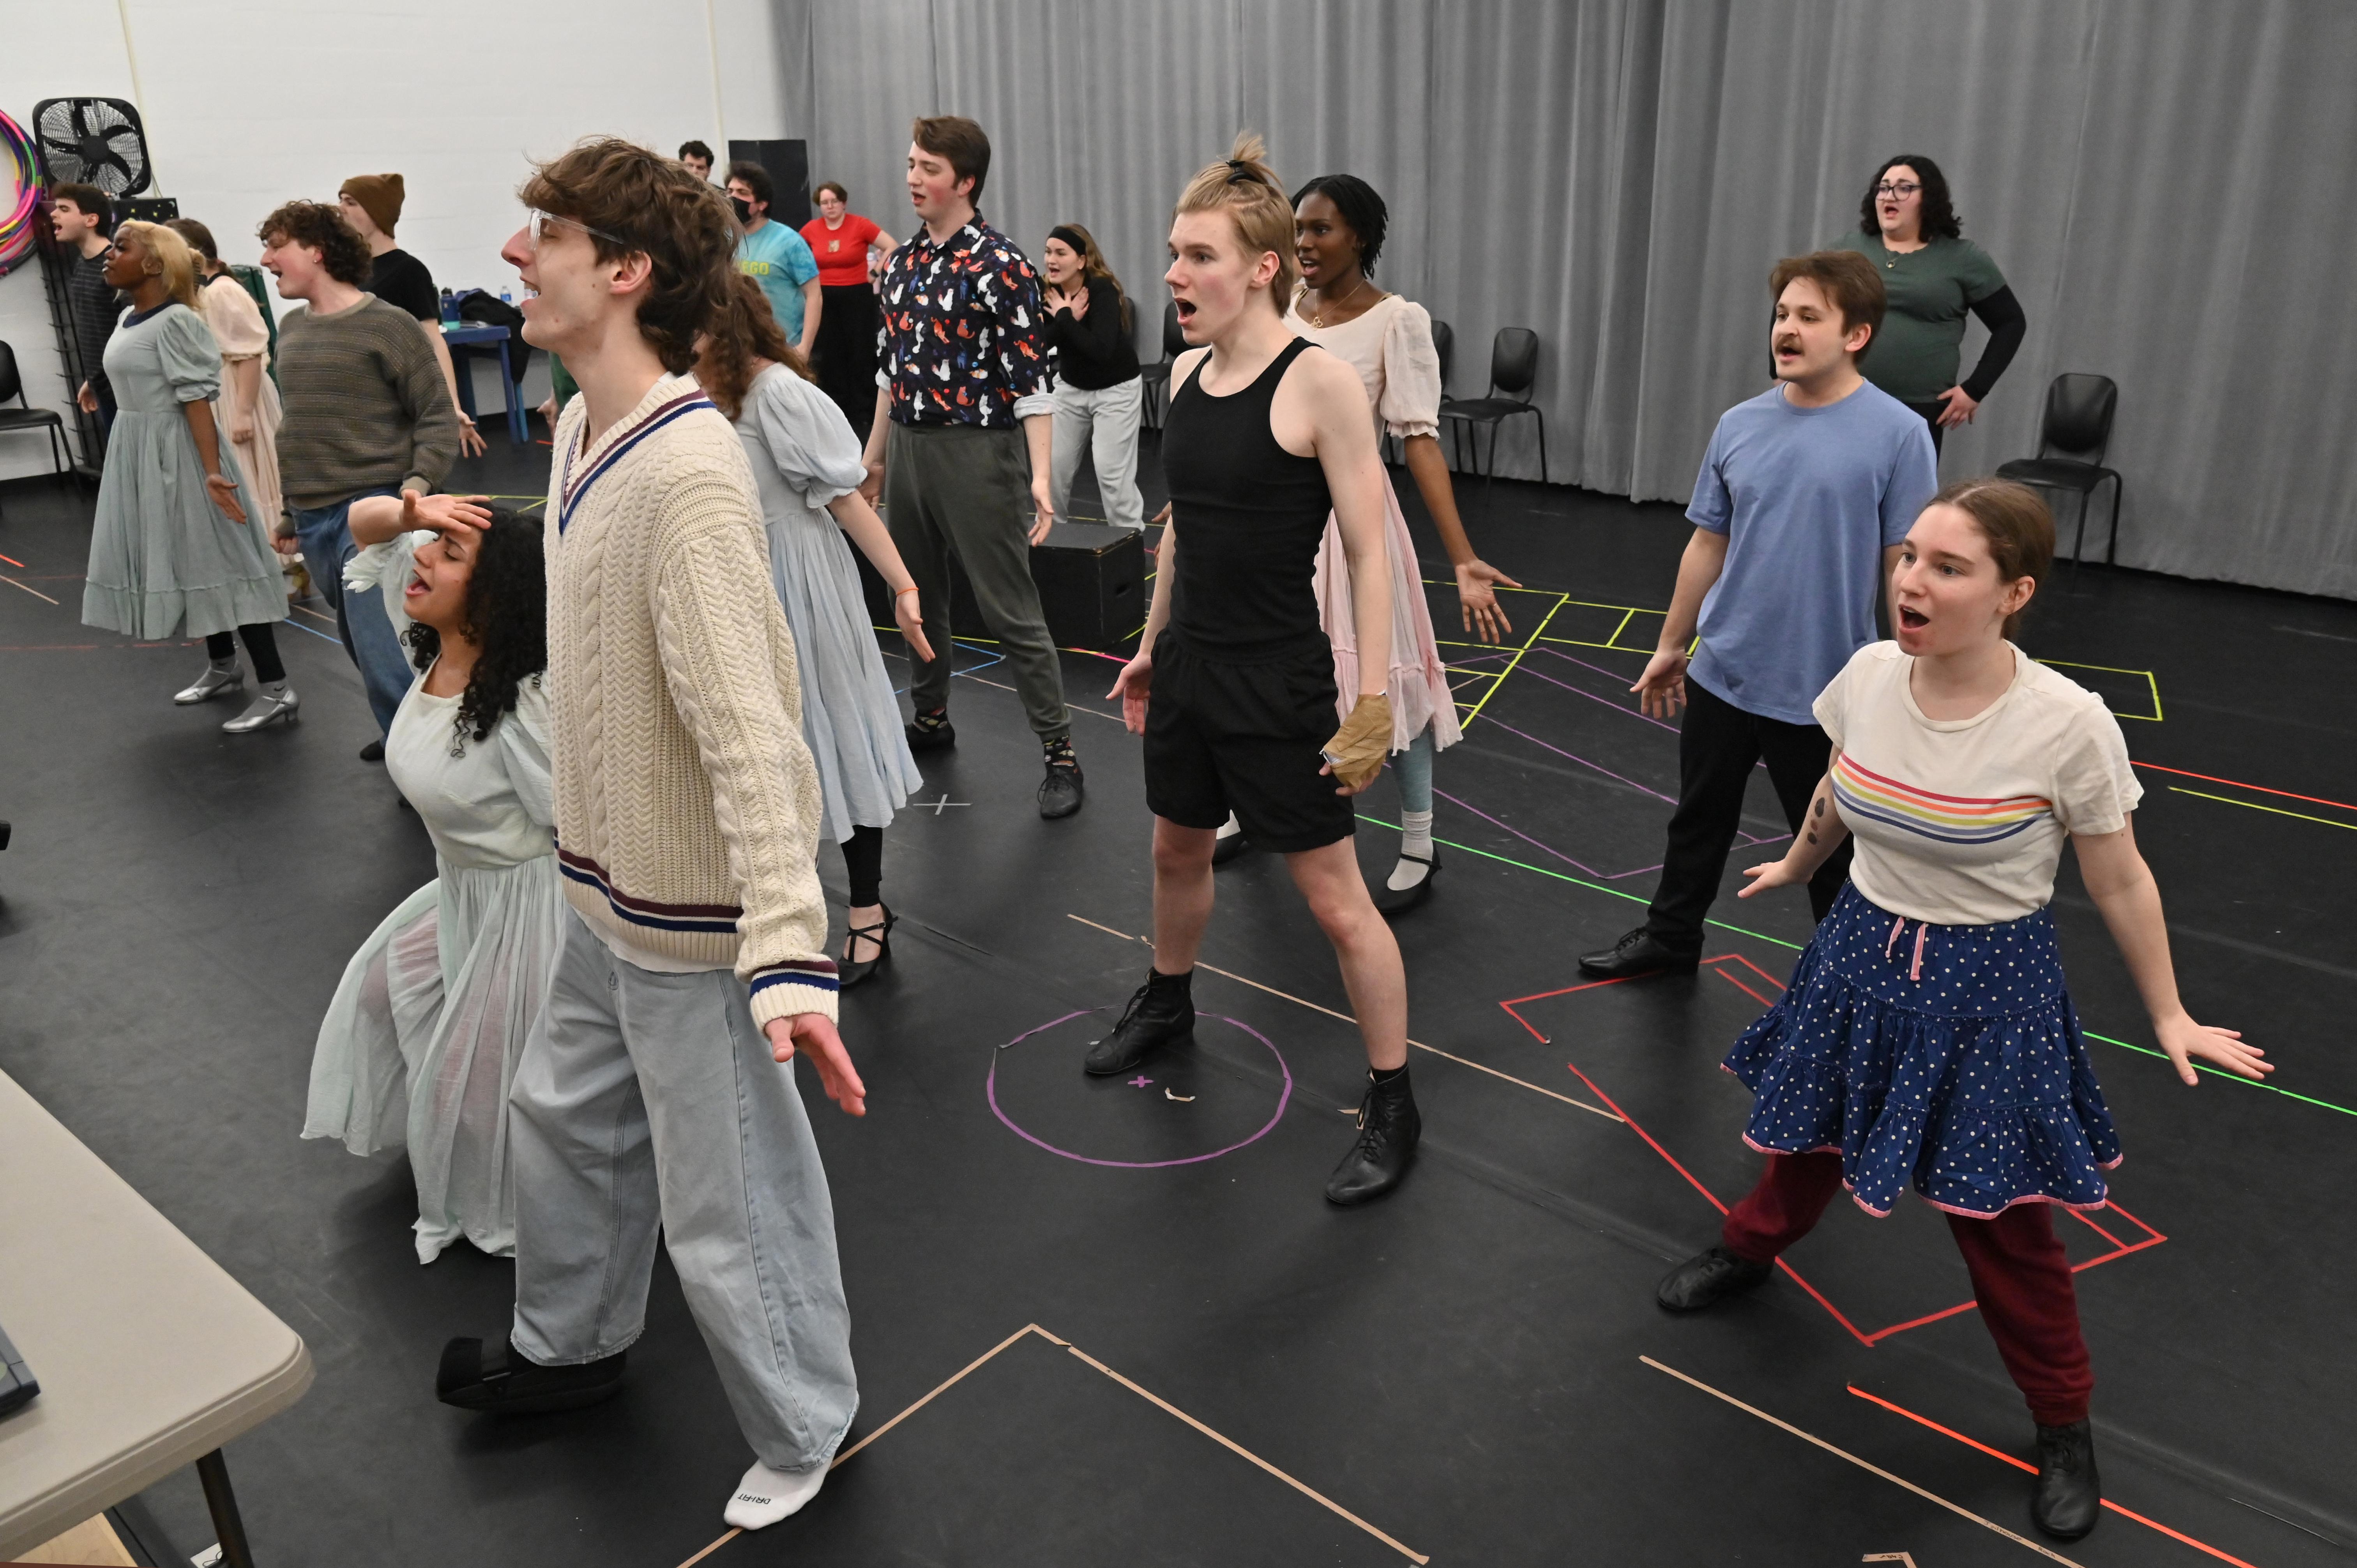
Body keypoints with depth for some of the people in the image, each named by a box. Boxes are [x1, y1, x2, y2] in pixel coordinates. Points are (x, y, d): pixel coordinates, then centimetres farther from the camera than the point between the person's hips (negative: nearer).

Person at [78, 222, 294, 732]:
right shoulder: (127, 320, 10)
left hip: (176, 451, -9)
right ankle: (222, 665, 29)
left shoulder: (175, 321, -16)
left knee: (215, 558, -10)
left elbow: (197, 401, -22)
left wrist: (212, 471, -27)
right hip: (137, 452, 9)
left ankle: (276, 691, -10)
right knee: (175, 559, 15)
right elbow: (129, 390, 18)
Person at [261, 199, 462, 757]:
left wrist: (419, 483, -23)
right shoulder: (291, 329, 14)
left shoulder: (386, 324, -7)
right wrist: (290, 509, 23)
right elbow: (298, 423, 21)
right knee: (362, 643, 14)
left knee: (384, 649, -12)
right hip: (312, 517, 7)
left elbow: (438, 414, -8)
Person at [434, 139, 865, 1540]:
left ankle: (805, 1432, 33)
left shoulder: (687, 476, -27)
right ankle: (571, 1345, 55)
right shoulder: (585, 428, 5)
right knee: (567, 1113, 29)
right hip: (612, 884, 10)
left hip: (696, 913, -10)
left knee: (727, 1209, 7)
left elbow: (752, 732, -34)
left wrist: (789, 953, -40)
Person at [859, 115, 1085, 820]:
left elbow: (1031, 380, -15)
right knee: (917, 595, 17)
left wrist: (1041, 478, -22)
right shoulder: (902, 261, 10)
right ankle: (930, 719, 36)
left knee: (1011, 609, -5)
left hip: (976, 452, -7)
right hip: (908, 447, 7)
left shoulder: (1001, 267, -11)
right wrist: (874, 458, 19)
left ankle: (1060, 753, 3)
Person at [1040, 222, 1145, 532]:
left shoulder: (1103, 291, -24)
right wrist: (1069, 317, -28)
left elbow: (1101, 349, -37)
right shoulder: (1048, 292, -8)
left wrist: (1065, 316, -30)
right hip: (1070, 387, 6)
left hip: (1115, 390, -6)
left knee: (1112, 472, -10)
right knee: (1053, 466, 5)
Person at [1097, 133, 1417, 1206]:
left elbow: (1368, 554, -16)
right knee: (1177, 849, 25)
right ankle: (1166, 1005, 52)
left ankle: (1392, 1106, 19)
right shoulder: (1188, 372, 5)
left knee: (1335, 898, 3)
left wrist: (1372, 702, -18)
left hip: (1278, 683, -7)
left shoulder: (1319, 382, -17)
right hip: (1189, 667, 7)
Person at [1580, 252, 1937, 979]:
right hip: (1722, 675, 4)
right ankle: (1670, 937, 41)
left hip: (1824, 693, -4)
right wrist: (1670, 645, 15)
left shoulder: (1898, 434, -12)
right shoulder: (1739, 425, 1)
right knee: (1698, 820, 21)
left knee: (1833, 849, 12)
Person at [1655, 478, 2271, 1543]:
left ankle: (2064, 1422, 34)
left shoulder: (2067, 726, -24)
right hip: (1862, 955, 4)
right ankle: (1752, 1250, 57)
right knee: (1807, 1132, 25)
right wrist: (1796, 867, 26)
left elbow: (2120, 883, -9)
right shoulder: (1868, 674, -13)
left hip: (1988, 990, -4)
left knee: (1999, 1216, 9)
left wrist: (2169, 1020, -1)